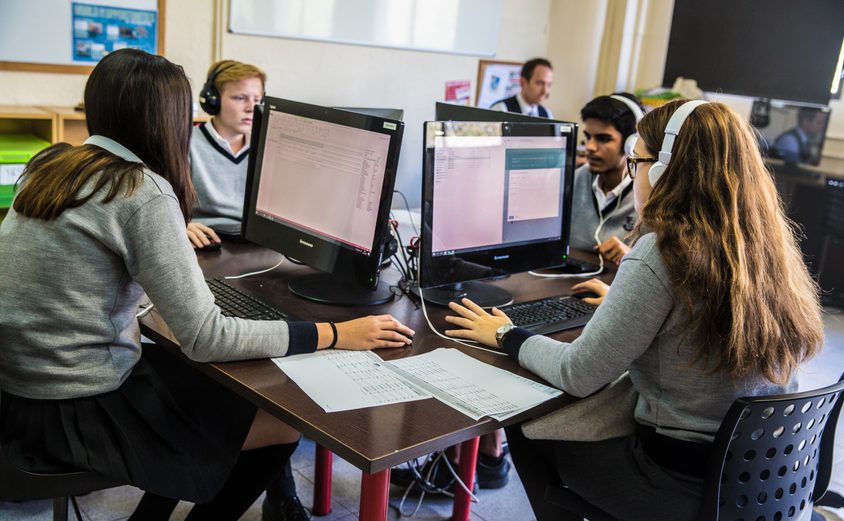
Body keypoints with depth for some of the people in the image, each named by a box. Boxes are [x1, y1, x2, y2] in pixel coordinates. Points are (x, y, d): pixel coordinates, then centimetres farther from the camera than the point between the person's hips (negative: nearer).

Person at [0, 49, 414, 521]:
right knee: (283, 427, 2)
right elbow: (206, 338, -24)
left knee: (218, 383, 23)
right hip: (69, 415, -9)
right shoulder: (143, 193, -22)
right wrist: (337, 335, -19)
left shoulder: (50, 164, 3)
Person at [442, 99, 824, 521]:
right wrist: (625, 302, 27)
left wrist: (507, 336, -1)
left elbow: (577, 375, -18)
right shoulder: (770, 243, -1)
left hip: (683, 485, -7)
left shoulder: (661, 254, -24)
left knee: (525, 426, 13)